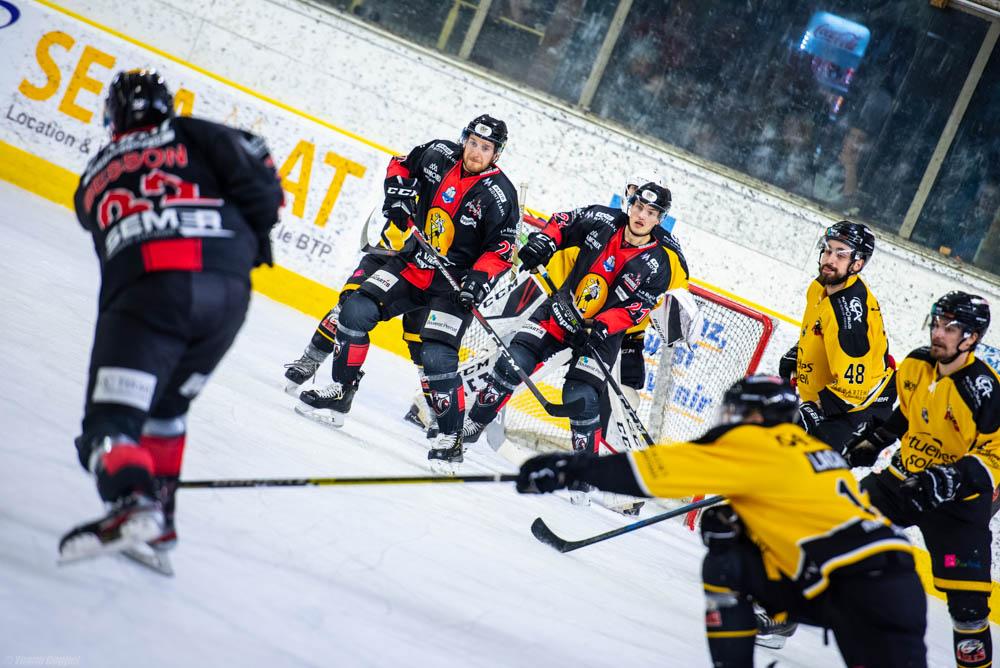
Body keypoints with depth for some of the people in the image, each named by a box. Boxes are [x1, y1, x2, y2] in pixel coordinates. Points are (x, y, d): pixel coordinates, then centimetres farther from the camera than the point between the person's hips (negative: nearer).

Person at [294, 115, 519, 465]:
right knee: (356, 310, -8)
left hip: (454, 284, -5)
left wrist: (480, 278, -25)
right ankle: (339, 393, 7)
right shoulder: (439, 154, -3)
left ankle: (452, 436, -4)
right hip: (412, 264, 5)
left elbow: (501, 249, -10)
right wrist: (399, 193, -2)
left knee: (437, 355, -19)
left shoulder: (499, 195, -14)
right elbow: (401, 164, 16)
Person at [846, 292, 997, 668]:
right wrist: (866, 445, 13)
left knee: (967, 593, -9)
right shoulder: (916, 365, -3)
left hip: (958, 497, -6)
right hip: (905, 477, 6)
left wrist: (956, 480, -32)